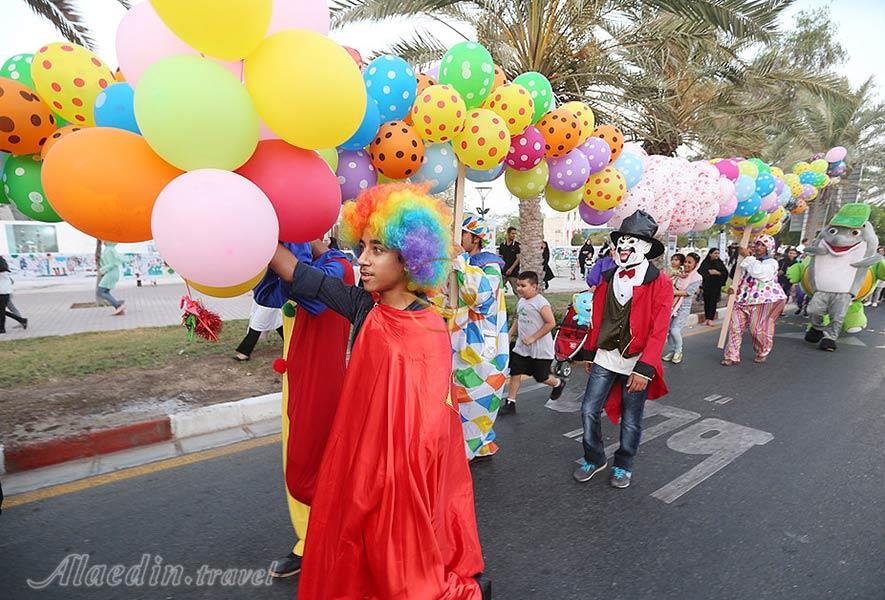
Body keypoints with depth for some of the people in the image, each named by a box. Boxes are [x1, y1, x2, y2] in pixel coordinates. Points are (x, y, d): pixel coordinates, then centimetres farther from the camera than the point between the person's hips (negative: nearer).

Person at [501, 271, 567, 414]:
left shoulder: (541, 303, -18)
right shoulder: (521, 301, 6)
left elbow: (551, 323, -21)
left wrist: (533, 338, -20)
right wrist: (510, 334, 9)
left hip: (540, 349, -7)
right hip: (521, 347, 7)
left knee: (541, 377, 8)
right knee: (515, 373, 2)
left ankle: (559, 383, 39)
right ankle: (510, 403, 10)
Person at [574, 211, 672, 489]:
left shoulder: (660, 284, -10)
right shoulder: (607, 279, 5)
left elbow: (658, 331, -14)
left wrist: (644, 369, -18)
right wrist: (590, 353, 12)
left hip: (637, 363, -4)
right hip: (605, 359, 4)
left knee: (631, 421, 11)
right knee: (589, 410, 5)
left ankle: (623, 466, 33)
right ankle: (594, 459, 27)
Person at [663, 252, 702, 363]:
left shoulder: (697, 278, -5)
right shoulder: (680, 274, 7)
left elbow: (688, 292, -15)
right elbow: (672, 286, 9)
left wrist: (673, 292, -21)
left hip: (684, 307, -4)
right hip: (673, 304, 4)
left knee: (675, 330, -11)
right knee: (668, 329, 3)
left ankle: (678, 351, 11)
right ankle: (671, 351, 19)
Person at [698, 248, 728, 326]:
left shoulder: (720, 263, 5)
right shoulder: (705, 262, 4)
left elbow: (725, 273, 2)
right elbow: (699, 271, 2)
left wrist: (718, 273, -13)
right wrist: (708, 272, -11)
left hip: (716, 286, 0)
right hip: (706, 286, 1)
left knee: (713, 302, -4)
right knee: (706, 302, 3)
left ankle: (711, 319, -2)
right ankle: (706, 319, 10)